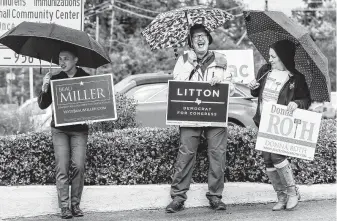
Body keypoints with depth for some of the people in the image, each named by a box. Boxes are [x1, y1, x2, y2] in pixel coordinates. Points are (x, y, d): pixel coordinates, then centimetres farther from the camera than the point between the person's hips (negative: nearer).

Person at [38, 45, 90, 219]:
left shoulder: (86, 79, 3)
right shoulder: (55, 79, 5)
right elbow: (43, 105, 4)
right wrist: (44, 90, -14)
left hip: (79, 129, 0)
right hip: (59, 129, 1)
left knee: (78, 166, -9)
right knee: (62, 168, -6)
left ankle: (75, 204, 3)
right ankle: (64, 207, -3)